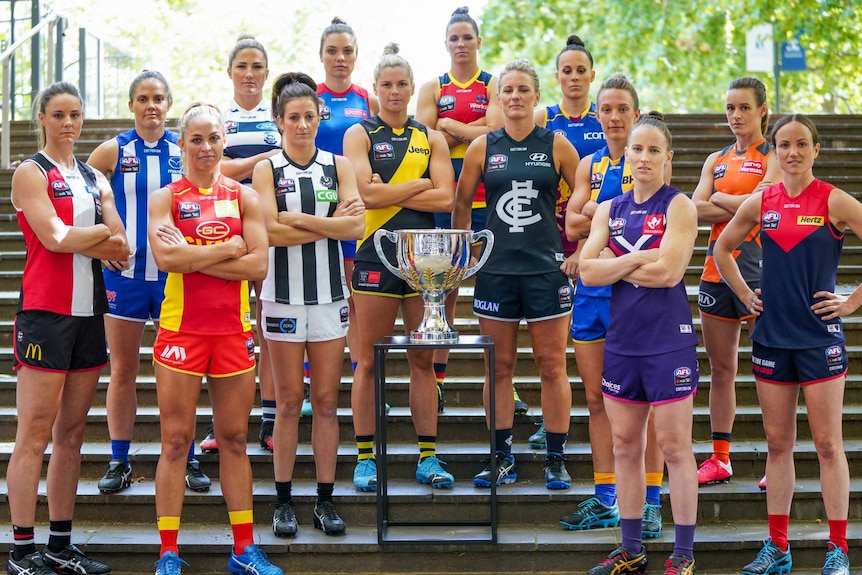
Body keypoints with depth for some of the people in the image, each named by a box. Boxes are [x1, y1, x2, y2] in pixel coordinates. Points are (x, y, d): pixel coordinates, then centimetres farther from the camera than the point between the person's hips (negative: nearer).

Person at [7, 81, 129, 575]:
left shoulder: (95, 178, 16)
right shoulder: (31, 173, -2)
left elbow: (123, 249, 5)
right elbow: (56, 239, -16)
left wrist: (77, 237, -12)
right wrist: (102, 232, -3)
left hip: (89, 312, 7)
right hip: (46, 312, -6)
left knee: (72, 433, 9)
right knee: (35, 436, -6)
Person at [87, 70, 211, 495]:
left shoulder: (184, 151, 3)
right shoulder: (114, 151, 1)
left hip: (175, 273, 0)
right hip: (124, 273, 0)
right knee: (123, 371, 5)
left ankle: (187, 460, 12)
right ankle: (119, 462, 13)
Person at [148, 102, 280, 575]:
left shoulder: (243, 197, 7)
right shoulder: (165, 197, 1)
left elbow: (258, 265, -5)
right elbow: (167, 257, -16)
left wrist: (194, 258, -11)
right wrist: (229, 247, -10)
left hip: (232, 330, 2)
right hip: (181, 328, -2)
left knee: (234, 439, 9)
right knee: (175, 441, 0)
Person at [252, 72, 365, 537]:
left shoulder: (338, 165, 6)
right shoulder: (267, 169, 1)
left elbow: (356, 225, -7)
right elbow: (270, 231, -13)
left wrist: (297, 219, -12)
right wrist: (329, 224, -11)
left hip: (329, 295, 2)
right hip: (284, 294, -2)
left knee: (327, 400, 4)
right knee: (289, 402, 2)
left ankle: (325, 499, 11)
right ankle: (283, 501, 10)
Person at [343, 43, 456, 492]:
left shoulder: (431, 139, 12)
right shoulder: (360, 134, 4)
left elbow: (445, 198, -2)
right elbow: (365, 193, -11)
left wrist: (389, 192, -8)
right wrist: (421, 184, -4)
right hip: (376, 255, -3)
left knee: (423, 360, 6)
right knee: (369, 361, 0)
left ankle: (428, 457, 11)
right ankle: (365, 458, 7)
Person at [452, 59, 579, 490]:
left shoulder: (556, 146, 2)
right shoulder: (482, 148, 5)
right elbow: (461, 206, 13)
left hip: (546, 268, -1)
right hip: (496, 269, 2)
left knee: (552, 365, 2)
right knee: (500, 366, 6)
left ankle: (556, 460, 9)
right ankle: (502, 459, 14)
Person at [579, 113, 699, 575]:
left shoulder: (679, 206, -4)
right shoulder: (609, 211, 10)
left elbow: (668, 271, -17)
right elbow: (587, 271, -2)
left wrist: (614, 265, -6)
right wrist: (639, 259, -11)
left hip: (668, 341, -5)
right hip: (621, 340, 5)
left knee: (674, 446, -1)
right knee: (625, 446, 11)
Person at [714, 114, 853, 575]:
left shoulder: (834, 202, -7)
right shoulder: (760, 203, 5)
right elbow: (722, 249, 20)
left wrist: (852, 302, -9)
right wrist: (746, 296, 11)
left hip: (820, 337, -4)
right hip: (771, 336, 4)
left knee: (827, 444, -1)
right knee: (777, 443, 9)